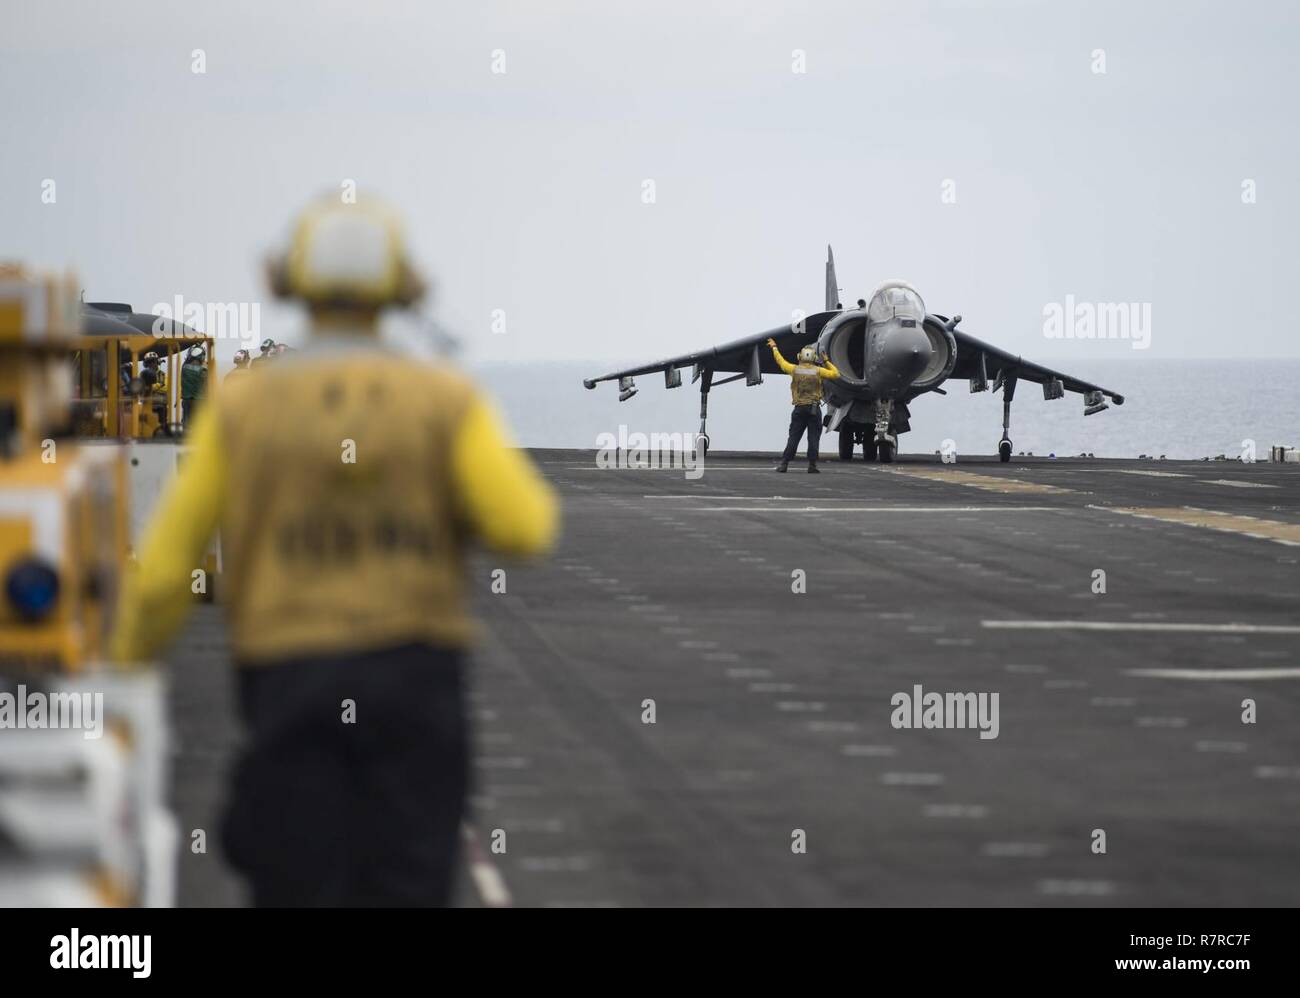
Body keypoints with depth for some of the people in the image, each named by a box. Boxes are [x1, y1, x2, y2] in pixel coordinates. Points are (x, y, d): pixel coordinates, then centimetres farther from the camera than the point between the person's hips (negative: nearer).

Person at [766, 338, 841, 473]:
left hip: (799, 408, 2)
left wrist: (774, 348, 33)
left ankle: (784, 463, 0)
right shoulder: (818, 371, -4)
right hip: (814, 408, -2)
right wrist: (827, 362, 16)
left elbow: (781, 362, 17)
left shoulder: (795, 369, 1)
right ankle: (812, 465, -3)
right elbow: (835, 374, 6)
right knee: (813, 438, 1)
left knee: (793, 437, 5)